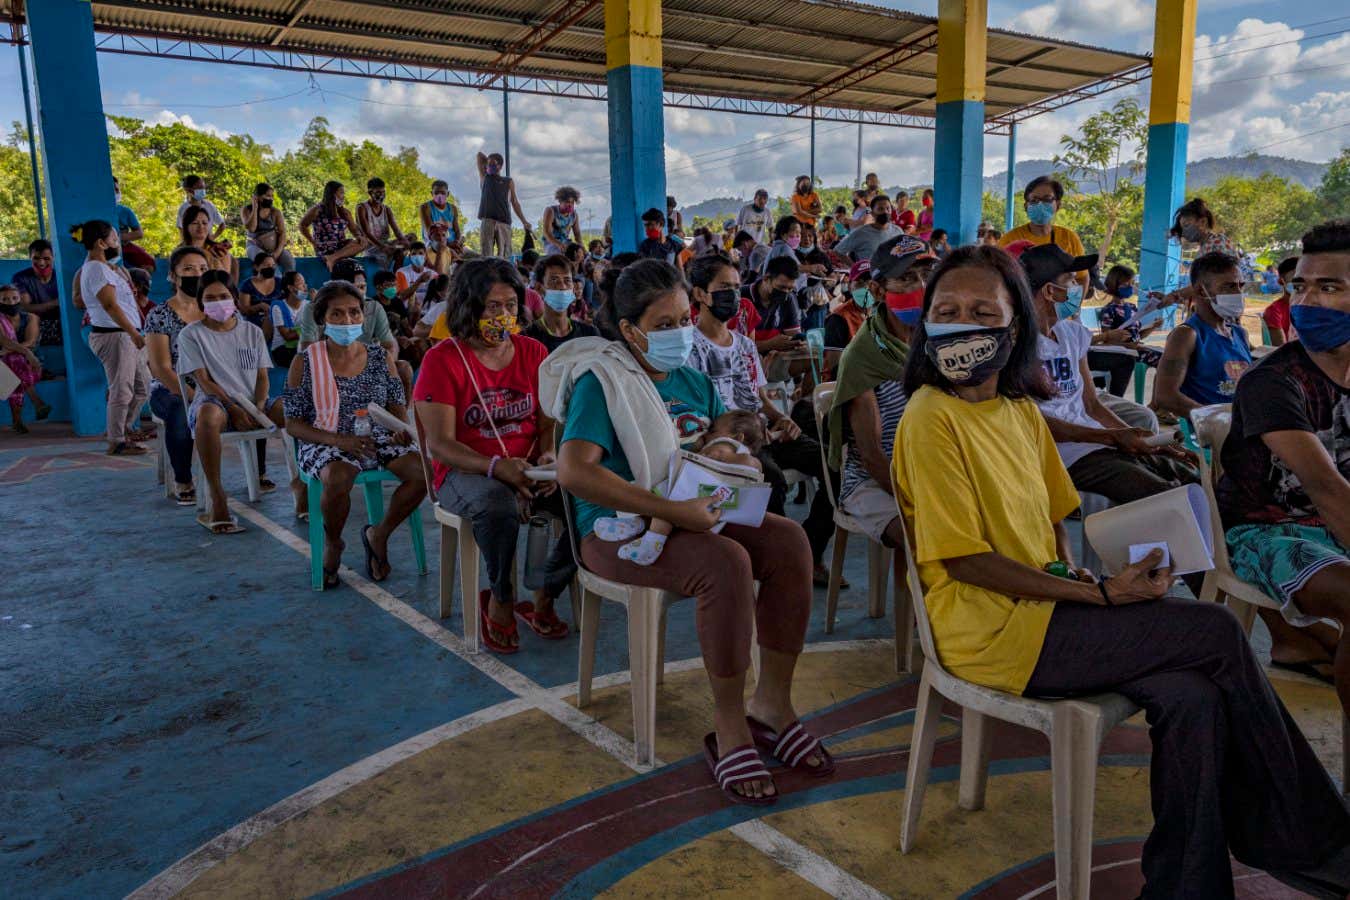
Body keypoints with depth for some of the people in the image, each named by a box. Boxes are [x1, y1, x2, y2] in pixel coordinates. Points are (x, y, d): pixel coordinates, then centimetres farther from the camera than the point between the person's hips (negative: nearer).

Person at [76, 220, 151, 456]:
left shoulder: (100, 266, 19)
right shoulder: (97, 269, -13)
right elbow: (110, 305, -21)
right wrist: (134, 333, -24)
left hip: (123, 335, 11)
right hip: (113, 336, -11)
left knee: (143, 385, 14)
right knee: (121, 390, -6)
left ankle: (122, 430, 24)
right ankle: (116, 442, 1)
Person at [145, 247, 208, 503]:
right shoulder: (160, 315, -1)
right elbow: (161, 369, -8)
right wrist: (194, 397, -22)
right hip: (169, 391, -2)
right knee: (182, 413, -39)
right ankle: (183, 482, -17)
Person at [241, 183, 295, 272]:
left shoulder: (276, 212, 6)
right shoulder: (247, 210, 3)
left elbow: (282, 232, -2)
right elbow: (251, 228, -15)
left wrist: (278, 251, -18)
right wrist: (255, 208, -10)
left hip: (275, 248, 2)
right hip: (255, 247, -2)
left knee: (289, 261, -27)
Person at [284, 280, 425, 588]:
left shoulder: (380, 357, 8)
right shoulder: (304, 364, 0)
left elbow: (397, 405, 12)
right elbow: (293, 424, -2)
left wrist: (402, 428, -13)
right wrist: (339, 440, -19)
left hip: (377, 438, 3)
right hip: (324, 443, -3)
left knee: (423, 469, -24)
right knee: (338, 478, -38)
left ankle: (378, 535, 1)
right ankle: (332, 544, -4)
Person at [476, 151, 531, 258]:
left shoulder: (508, 182, 17)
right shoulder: (484, 177, 18)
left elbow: (514, 202, 16)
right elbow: (480, 154, 23)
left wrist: (524, 221, 11)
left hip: (504, 221, 0)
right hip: (487, 220, 0)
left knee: (504, 254, -7)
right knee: (486, 254, -10)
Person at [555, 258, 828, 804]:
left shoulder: (693, 379, 14)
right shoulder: (601, 381, -9)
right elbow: (573, 471, -24)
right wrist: (672, 511, -29)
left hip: (695, 515, 7)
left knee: (789, 539, -18)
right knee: (725, 562, -33)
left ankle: (772, 702, -7)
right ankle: (729, 728, -17)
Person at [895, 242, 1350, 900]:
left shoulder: (1022, 409, 11)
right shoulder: (931, 416, -14)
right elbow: (964, 559, -17)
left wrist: (1077, 578, -2)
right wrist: (1100, 595, -16)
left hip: (1045, 608, 7)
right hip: (989, 630, -7)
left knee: (1191, 698, -17)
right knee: (1218, 632, -11)